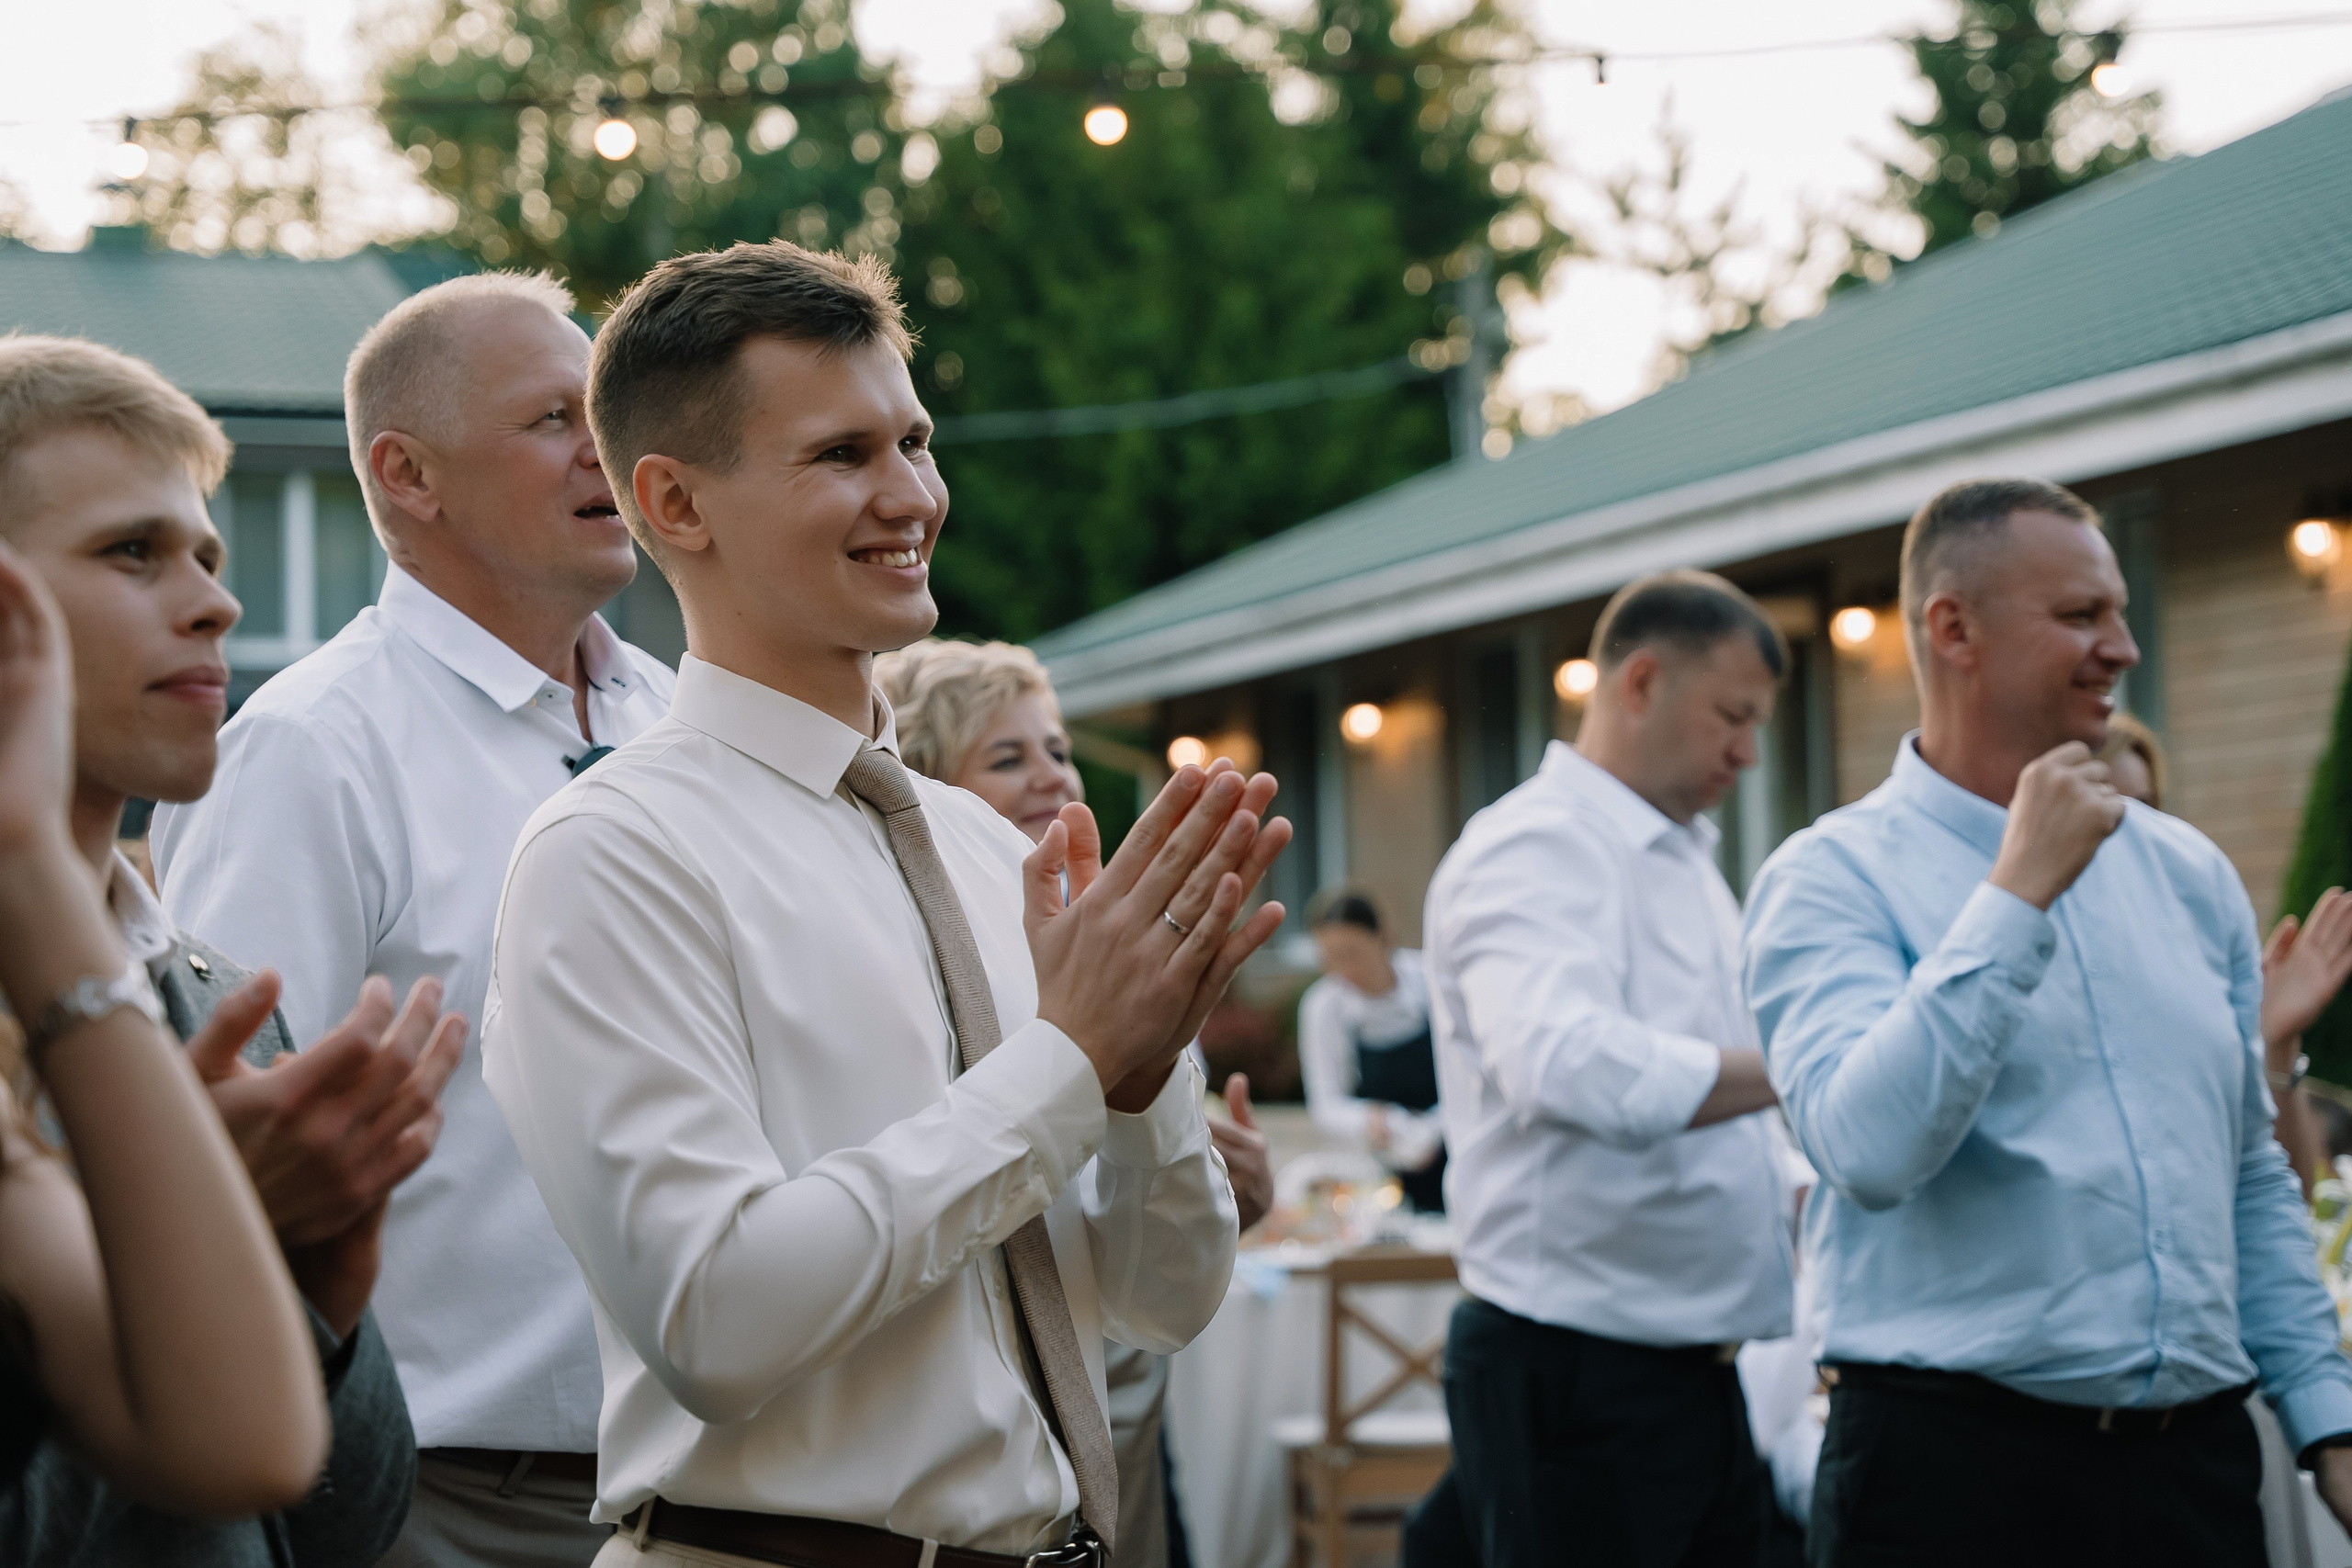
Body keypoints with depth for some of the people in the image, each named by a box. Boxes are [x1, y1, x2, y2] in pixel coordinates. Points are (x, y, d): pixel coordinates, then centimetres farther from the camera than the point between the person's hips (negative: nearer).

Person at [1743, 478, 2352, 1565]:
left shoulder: (2190, 874, 12)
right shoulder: (1830, 880, -6)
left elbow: (2254, 1183, 18)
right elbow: (1868, 1151, -22)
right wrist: (2016, 894, -19)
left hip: (2197, 1463, 5)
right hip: (1952, 1466, -5)